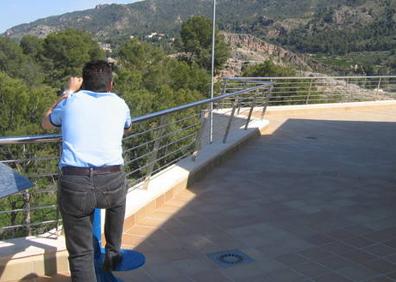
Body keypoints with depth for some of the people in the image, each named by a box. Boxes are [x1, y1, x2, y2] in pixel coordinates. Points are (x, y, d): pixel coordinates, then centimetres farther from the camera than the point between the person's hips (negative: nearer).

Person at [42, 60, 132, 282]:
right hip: (112, 182, 1)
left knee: (80, 254, 11)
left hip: (74, 184, -1)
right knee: (118, 199, 38)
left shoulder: (71, 101, 13)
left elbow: (46, 123, 35)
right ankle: (113, 253, 45)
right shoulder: (119, 104, 15)